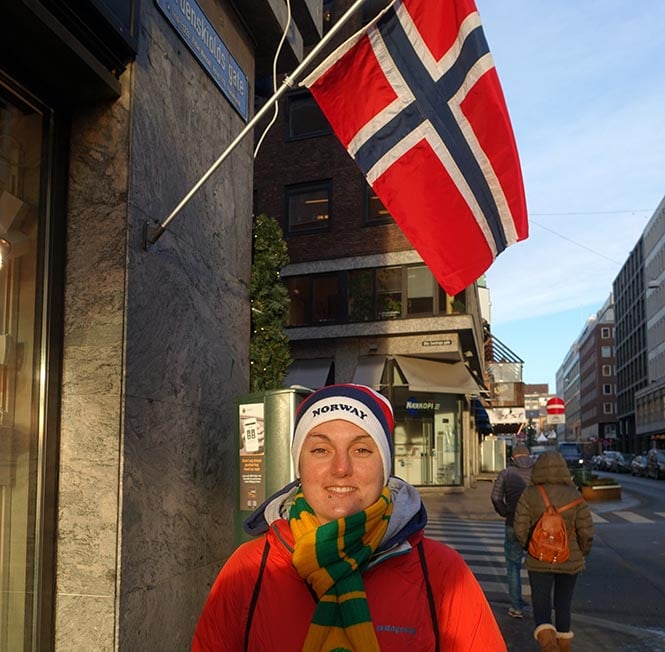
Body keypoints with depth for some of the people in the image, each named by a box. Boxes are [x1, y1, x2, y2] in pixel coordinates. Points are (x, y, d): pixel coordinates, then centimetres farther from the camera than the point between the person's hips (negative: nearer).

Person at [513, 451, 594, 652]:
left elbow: (521, 528, -9)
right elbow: (586, 532, -6)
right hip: (570, 561, 2)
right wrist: (581, 553, 13)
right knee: (564, 606, 19)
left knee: (541, 608, 2)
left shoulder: (529, 494, -11)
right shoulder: (574, 495, -8)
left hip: (539, 562, -2)